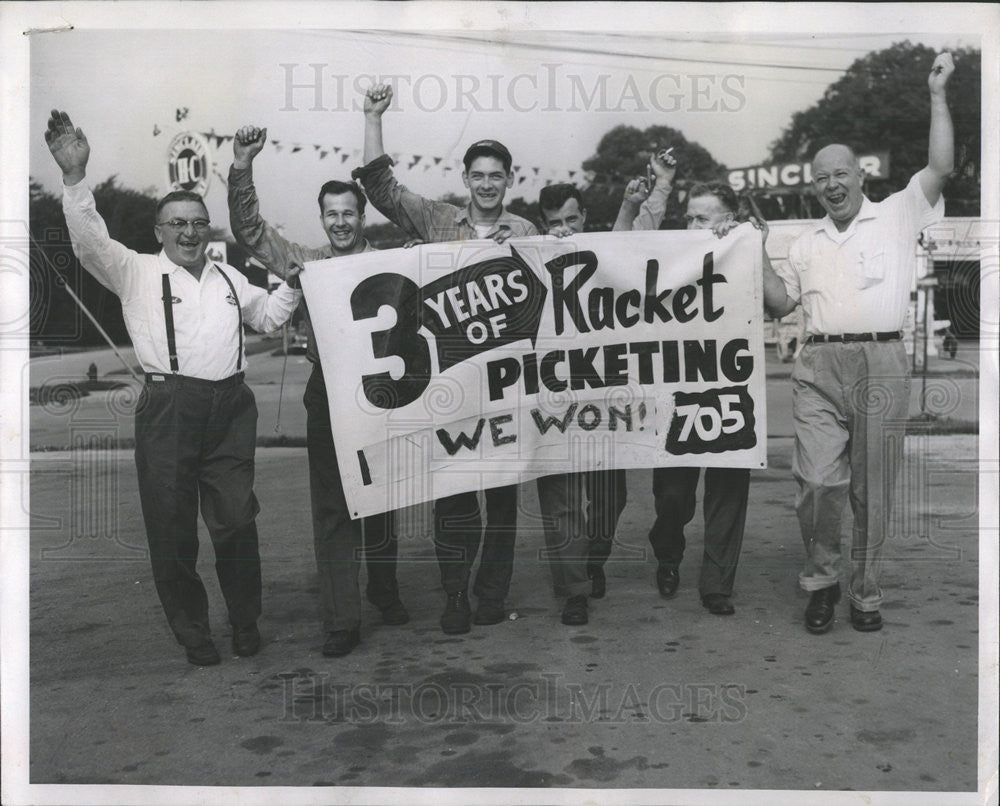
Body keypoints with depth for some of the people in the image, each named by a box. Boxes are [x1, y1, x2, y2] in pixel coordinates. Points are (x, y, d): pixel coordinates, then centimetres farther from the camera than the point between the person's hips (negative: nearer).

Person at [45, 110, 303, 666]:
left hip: (231, 406, 3)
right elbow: (90, 243, -9)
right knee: (171, 526, 3)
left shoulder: (230, 278, 21)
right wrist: (75, 176, -19)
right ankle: (192, 632, 19)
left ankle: (246, 622, 22)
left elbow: (267, 316, 34)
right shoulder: (138, 272, 7)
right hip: (169, 407, -3)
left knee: (237, 520, 4)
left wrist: (293, 285, 18)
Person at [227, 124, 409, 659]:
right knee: (331, 506, 0)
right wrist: (242, 166, -6)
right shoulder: (305, 263, 7)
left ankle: (384, 589, 34)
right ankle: (341, 619, 6)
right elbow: (249, 230, 3)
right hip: (327, 393, 0)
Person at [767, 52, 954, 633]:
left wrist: (938, 94, -1)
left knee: (873, 489, 4)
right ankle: (822, 579, 13)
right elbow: (781, 304, 21)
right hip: (819, 367, 2)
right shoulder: (807, 244, 20)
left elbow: (942, 168, -3)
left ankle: (866, 593, 18)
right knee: (819, 480, -9)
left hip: (882, 364, -2)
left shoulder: (897, 216, 9)